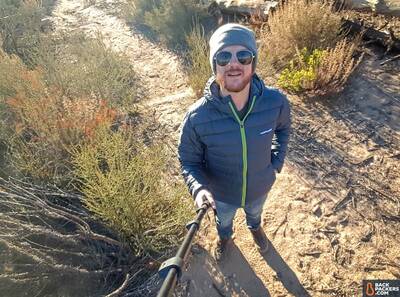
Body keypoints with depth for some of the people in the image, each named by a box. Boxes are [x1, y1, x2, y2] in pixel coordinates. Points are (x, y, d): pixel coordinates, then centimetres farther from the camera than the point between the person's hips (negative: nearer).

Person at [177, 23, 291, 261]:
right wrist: (198, 188, -36)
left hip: (260, 187, 2)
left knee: (255, 212, 37)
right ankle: (225, 238, 71)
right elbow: (189, 161, -18)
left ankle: (256, 228, 74)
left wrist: (276, 163, -8)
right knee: (223, 220, 34)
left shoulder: (276, 102, -28)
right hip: (221, 193, -1)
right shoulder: (197, 118, -34)